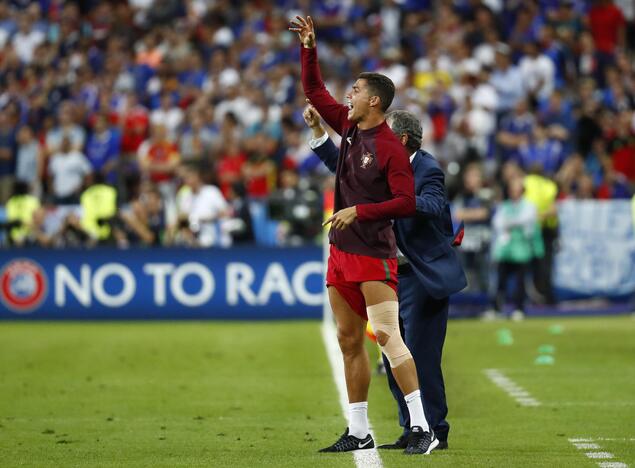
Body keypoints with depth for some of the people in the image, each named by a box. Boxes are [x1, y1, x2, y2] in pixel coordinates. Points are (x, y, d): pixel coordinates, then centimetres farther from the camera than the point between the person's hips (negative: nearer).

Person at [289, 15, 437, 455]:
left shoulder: (391, 147, -13)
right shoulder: (349, 127, 9)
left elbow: (406, 202, -17)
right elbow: (315, 91, 20)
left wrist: (359, 211, -19)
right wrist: (309, 47, 12)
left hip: (374, 254, -8)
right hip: (341, 252, 8)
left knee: (387, 335, -16)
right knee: (349, 341, 9)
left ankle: (422, 427, -17)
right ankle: (358, 432, 15)